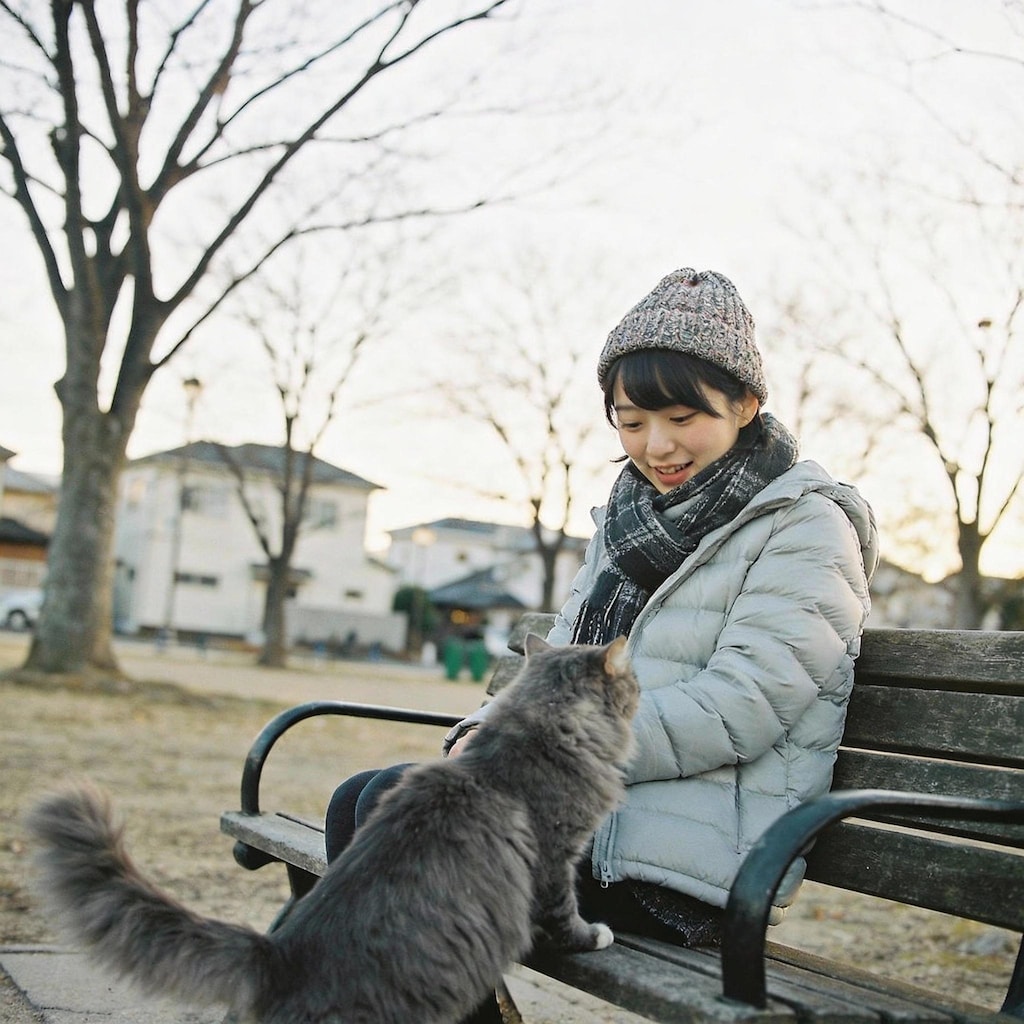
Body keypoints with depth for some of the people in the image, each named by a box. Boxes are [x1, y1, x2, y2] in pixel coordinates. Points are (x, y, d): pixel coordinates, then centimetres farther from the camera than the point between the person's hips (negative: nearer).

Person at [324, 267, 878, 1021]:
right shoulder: (631, 520, 18)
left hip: (694, 860, -8)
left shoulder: (804, 527, -6)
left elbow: (738, 709, -17)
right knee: (359, 804, -8)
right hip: (596, 801, 8)